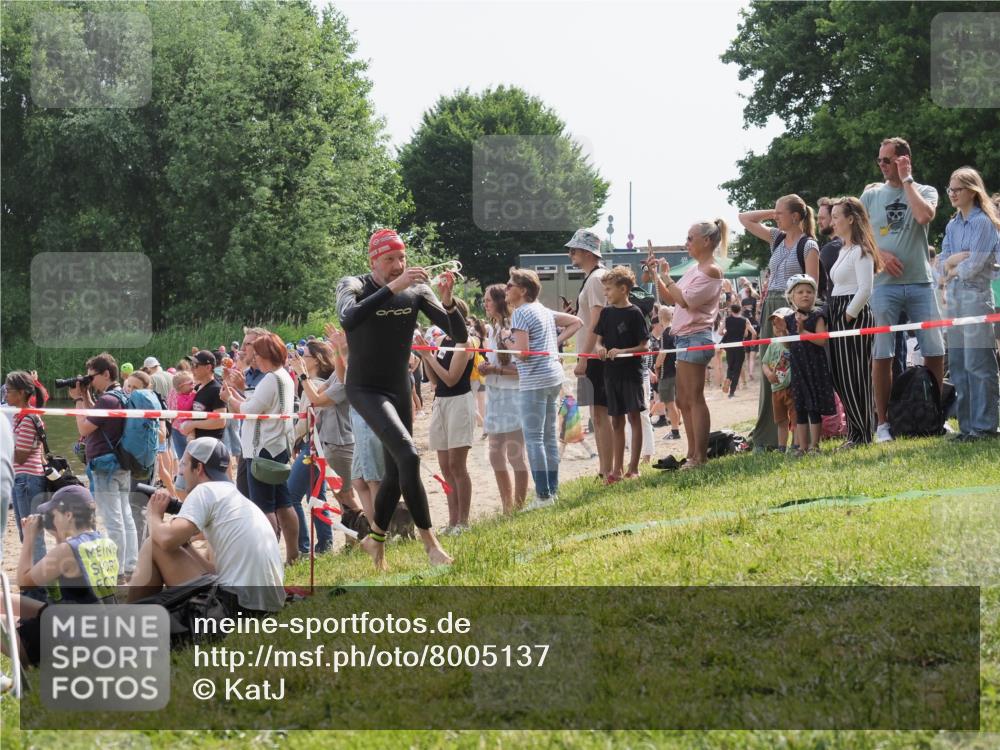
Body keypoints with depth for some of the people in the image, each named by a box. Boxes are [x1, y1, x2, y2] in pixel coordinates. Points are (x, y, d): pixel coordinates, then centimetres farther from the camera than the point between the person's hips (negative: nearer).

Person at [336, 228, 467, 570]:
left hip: (400, 390, 6)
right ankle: (429, 540, -19)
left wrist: (448, 302, -28)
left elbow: (460, 336, -9)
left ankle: (376, 538, 37)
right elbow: (348, 319, -39)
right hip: (365, 390, -6)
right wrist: (392, 287, -44)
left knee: (396, 472, 14)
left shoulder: (417, 291, -4)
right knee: (408, 456, -24)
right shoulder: (354, 286, -15)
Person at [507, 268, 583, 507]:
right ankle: (552, 490, 15)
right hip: (554, 376, 9)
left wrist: (507, 345, 2)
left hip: (534, 381, -9)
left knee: (533, 438, -6)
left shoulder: (520, 313, -11)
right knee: (550, 436, 12)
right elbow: (576, 322, 23)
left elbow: (522, 352, -18)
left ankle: (543, 495, -8)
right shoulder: (544, 311, 14)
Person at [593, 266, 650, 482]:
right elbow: (599, 340, 13)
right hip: (612, 373, 6)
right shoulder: (606, 313, 9)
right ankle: (617, 470, 13)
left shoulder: (634, 313, -7)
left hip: (631, 372, -6)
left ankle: (633, 468, 1)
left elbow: (644, 346, -8)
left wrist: (622, 351, -21)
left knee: (633, 417, -3)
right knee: (616, 421, 9)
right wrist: (600, 348, -9)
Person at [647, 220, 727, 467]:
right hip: (684, 337, 10)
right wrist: (656, 276, 11)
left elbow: (685, 300, -19)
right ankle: (692, 454, 16)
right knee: (684, 401, 12)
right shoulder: (695, 269, 18)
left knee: (694, 399, -9)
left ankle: (700, 456, -7)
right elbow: (670, 299, 21)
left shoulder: (711, 271, -10)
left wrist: (666, 276, -11)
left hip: (695, 337, -10)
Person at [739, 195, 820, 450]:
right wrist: (772, 214, 12)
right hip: (771, 307, 7)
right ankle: (767, 436, 10)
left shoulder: (808, 245, -6)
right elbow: (744, 219, 22)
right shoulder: (777, 238, 14)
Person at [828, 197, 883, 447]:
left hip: (854, 316, -10)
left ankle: (862, 435, -1)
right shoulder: (844, 250, 18)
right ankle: (855, 432, 14)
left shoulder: (860, 251, -11)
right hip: (838, 314, 10)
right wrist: (837, 317, 11)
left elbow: (865, 290, -20)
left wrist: (848, 316, -16)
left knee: (854, 377, -6)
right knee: (841, 378, 9)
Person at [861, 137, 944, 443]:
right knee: (882, 354, -1)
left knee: (935, 351, -1)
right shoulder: (871, 195, 10)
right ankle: (882, 422, 5)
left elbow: (924, 215, -16)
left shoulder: (925, 191, 6)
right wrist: (880, 254, -10)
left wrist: (906, 180, -7)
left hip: (920, 283, 0)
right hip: (884, 284, 0)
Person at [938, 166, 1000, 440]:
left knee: (978, 363, -8)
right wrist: (960, 257, -10)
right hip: (954, 297, 7)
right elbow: (943, 263, 9)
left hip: (977, 295, -7)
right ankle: (967, 425, 11)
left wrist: (953, 270, 4)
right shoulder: (952, 226, 16)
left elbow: (974, 266, -12)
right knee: (957, 364, 6)